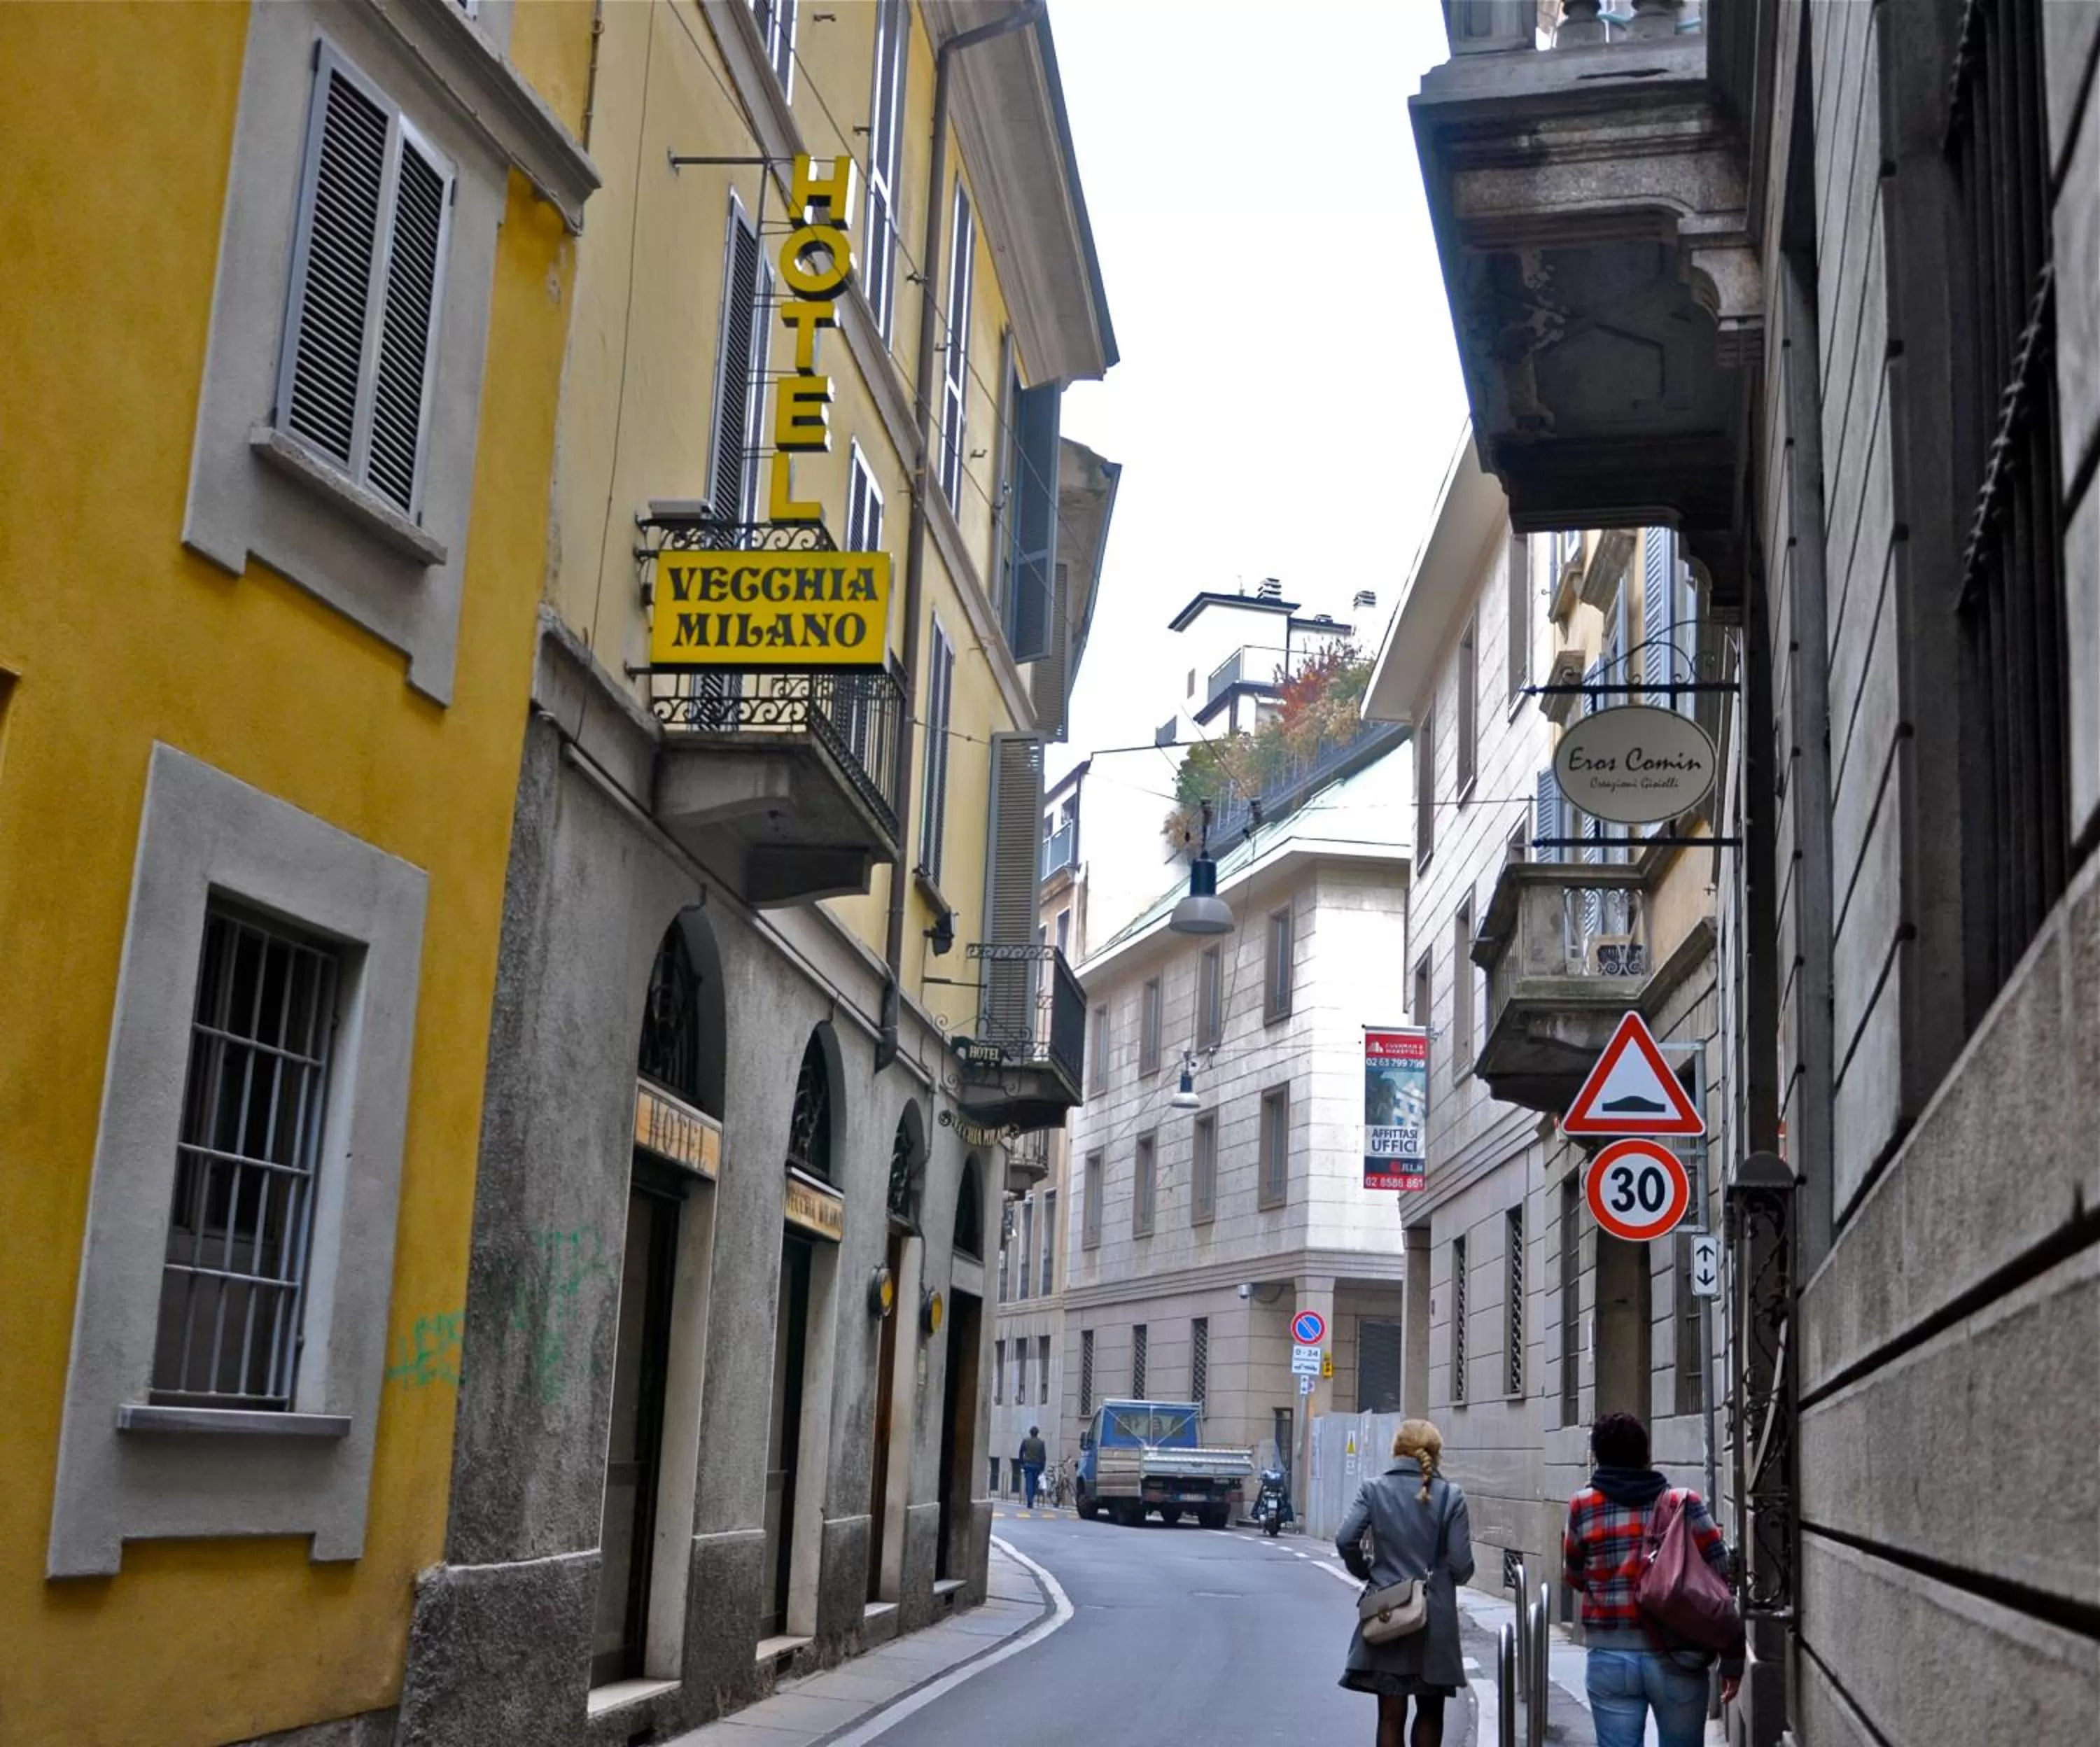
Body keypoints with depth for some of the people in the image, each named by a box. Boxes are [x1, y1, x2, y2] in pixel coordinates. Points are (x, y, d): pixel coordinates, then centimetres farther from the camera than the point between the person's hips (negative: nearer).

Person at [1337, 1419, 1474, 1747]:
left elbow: (1346, 1540, -12)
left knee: (1391, 1715, 6)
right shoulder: (1450, 1496, -4)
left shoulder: (1374, 1489, -2)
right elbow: (1461, 1565, -7)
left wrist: (1367, 1571, 6)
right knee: (1430, 1712, 16)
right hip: (1435, 1620, 0)